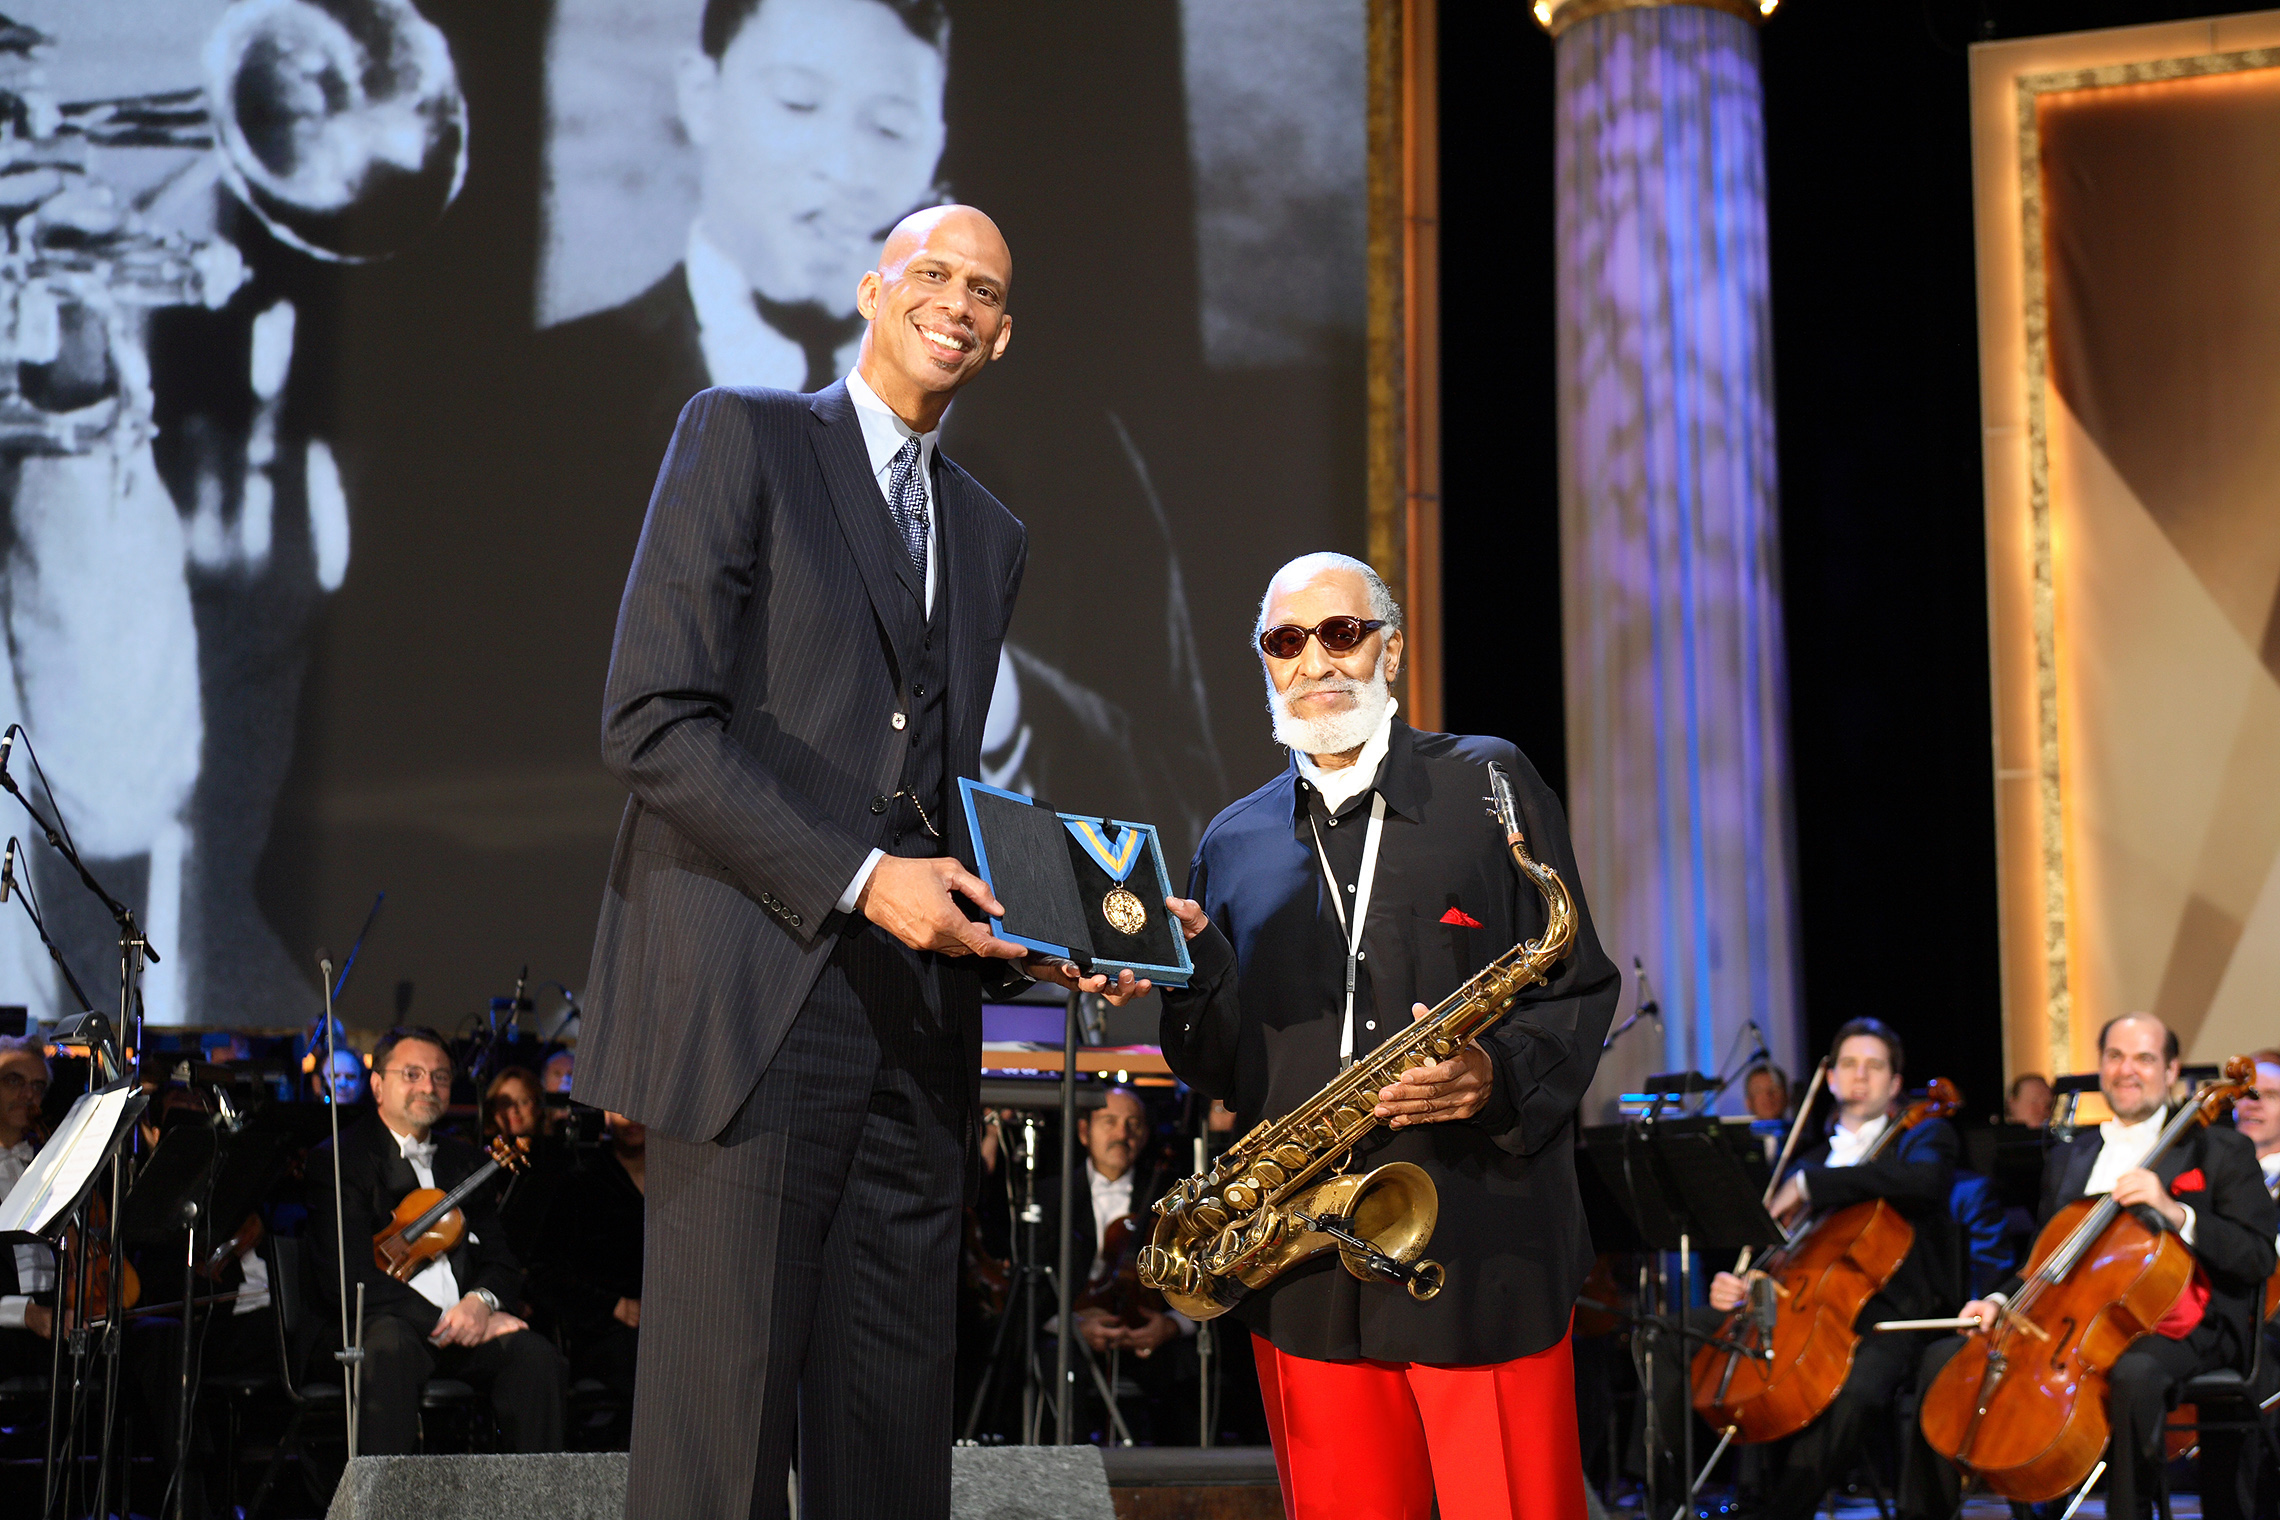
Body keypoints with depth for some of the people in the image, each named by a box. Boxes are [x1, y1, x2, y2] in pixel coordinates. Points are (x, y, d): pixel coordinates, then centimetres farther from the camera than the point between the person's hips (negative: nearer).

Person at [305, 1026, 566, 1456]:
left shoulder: (463, 1160, 22)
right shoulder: (338, 1158, 2)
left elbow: (501, 1259, 16)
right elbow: (350, 1277, -10)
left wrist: (482, 1299, -10)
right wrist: (442, 1322, -16)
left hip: (467, 1325, 5)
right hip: (382, 1323, -5)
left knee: (535, 1353, -23)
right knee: (389, 1349, -38)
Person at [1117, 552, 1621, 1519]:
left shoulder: (1488, 786, 6)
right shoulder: (1234, 843, 16)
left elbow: (1582, 988, 3)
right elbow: (1221, 1068, 14)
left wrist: (1501, 1075, -17)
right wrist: (1191, 963, -6)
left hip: (1484, 1262, -3)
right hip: (1305, 1283, 3)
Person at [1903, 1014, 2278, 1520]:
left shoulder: (2219, 1151, 5)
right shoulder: (2067, 1159, 23)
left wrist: (2174, 1212, -20)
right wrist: (2000, 1301, 5)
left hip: (2175, 1331, -5)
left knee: (2134, 1372, -40)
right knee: (1945, 1356, -11)